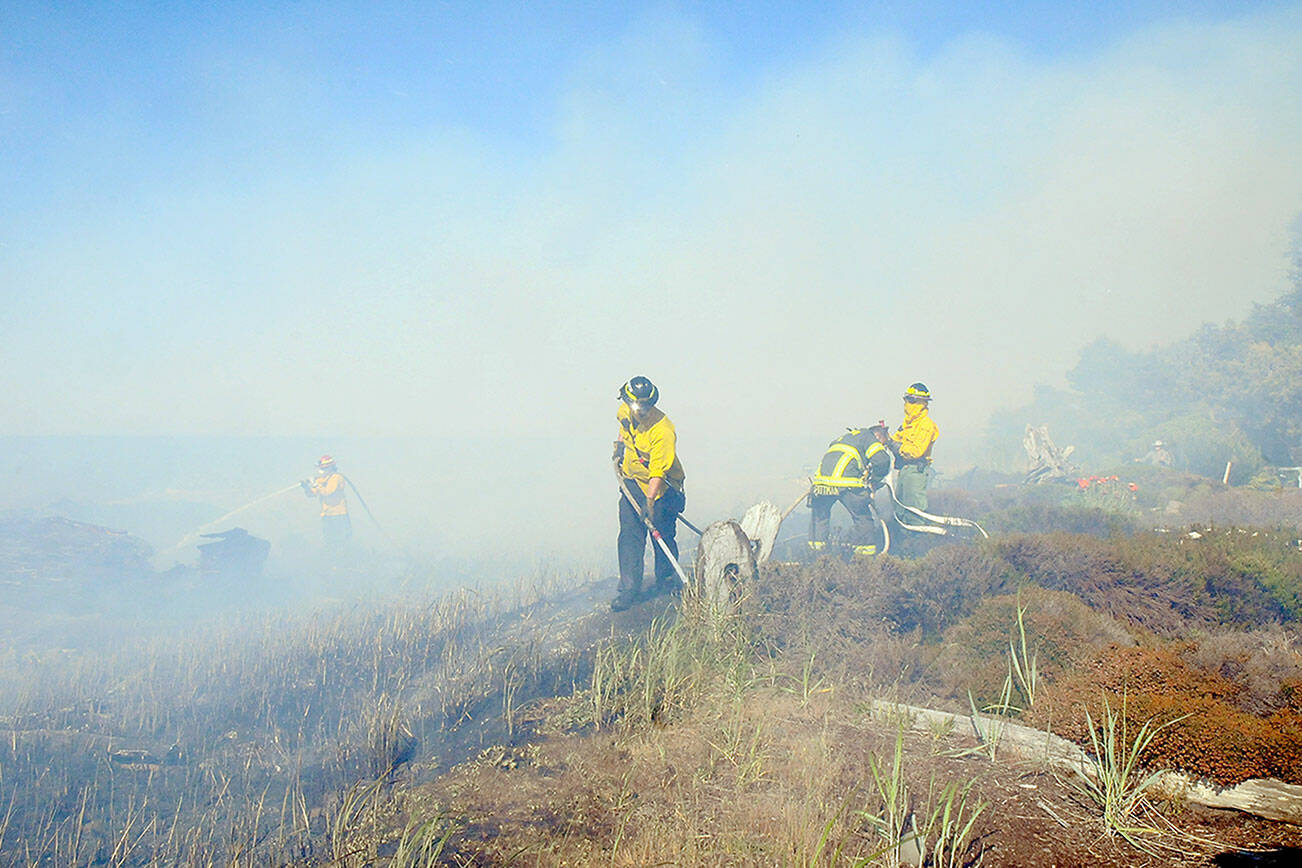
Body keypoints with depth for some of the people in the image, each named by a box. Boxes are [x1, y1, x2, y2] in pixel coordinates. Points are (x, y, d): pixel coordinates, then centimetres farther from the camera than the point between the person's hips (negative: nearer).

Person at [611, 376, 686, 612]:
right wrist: (620, 445, 15)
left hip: (660, 488, -5)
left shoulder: (663, 431, -29)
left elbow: (658, 472, -31)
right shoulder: (626, 411, -9)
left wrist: (650, 501, -38)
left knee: (662, 536, 3)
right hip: (632, 481, 5)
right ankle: (628, 588, 3)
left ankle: (666, 582, 26)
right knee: (630, 535, -1)